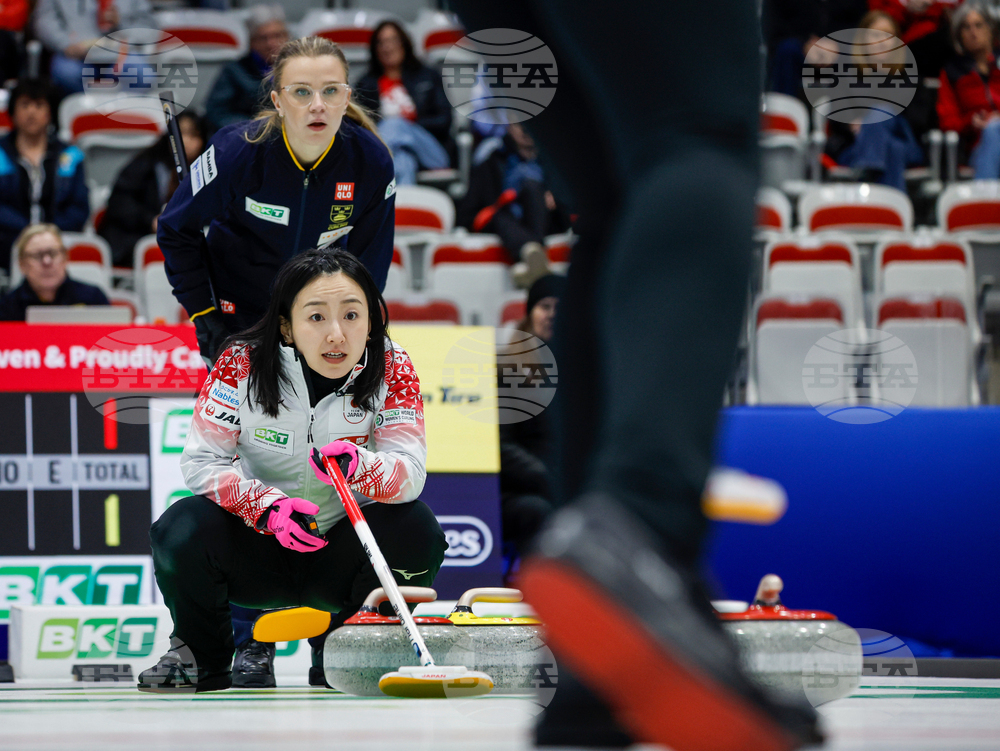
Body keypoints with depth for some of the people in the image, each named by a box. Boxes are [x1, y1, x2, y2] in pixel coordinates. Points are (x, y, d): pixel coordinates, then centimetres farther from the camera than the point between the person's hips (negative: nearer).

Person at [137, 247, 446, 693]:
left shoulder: (392, 370, -13)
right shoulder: (244, 364, -16)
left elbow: (411, 473, -20)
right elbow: (201, 461, -15)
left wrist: (359, 467, -44)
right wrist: (267, 506, -33)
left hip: (340, 555, 1)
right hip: (258, 548, -1)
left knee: (416, 532, -28)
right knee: (181, 531, -31)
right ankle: (202, 657, 2)